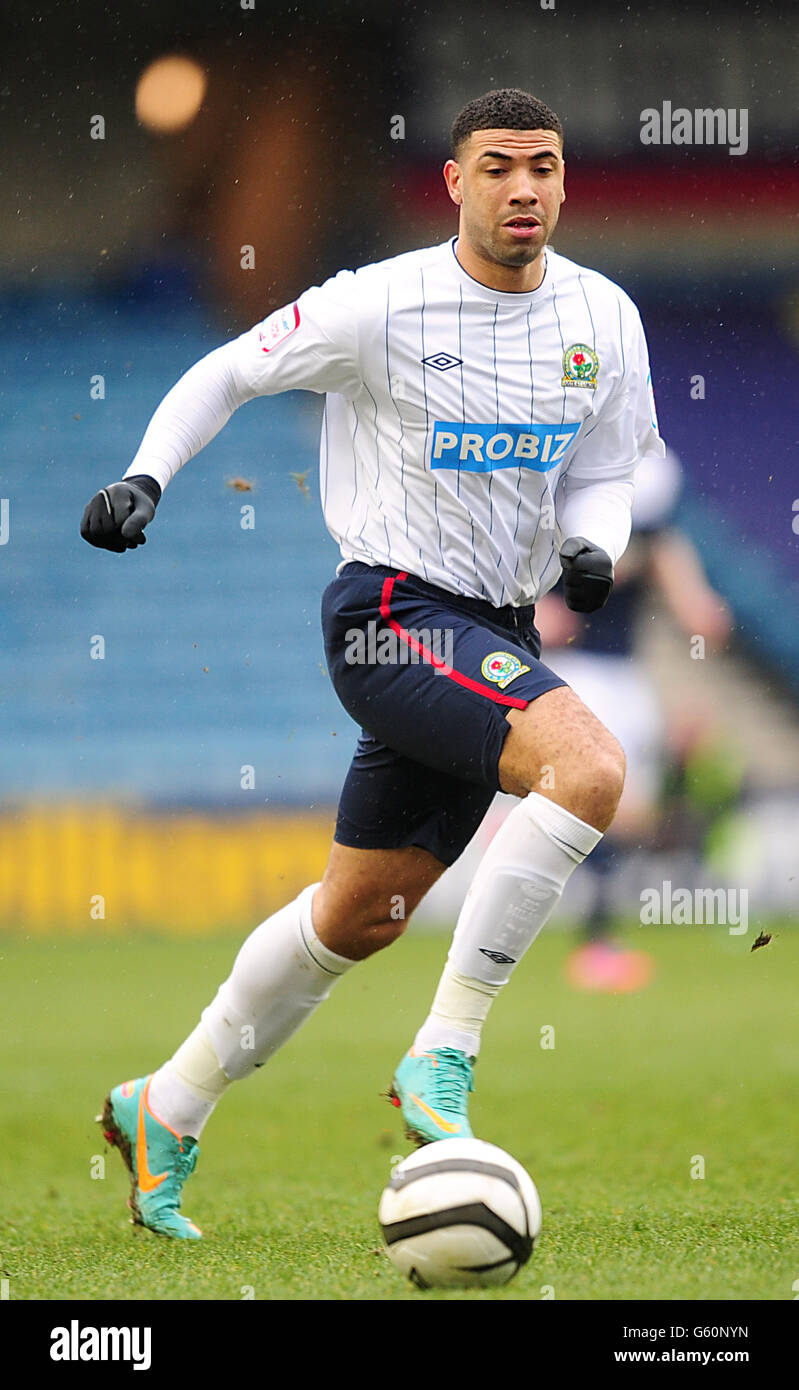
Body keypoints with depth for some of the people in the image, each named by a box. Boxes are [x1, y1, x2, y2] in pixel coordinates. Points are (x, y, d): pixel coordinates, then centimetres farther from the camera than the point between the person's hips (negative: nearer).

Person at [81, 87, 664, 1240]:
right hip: (391, 614, -7)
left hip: (496, 633, 7)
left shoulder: (604, 320, 4)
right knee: (591, 769, -29)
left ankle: (165, 1114, 30)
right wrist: (146, 475, -12)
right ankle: (443, 1056, -22)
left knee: (360, 918, 14)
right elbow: (226, 374, 2)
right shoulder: (380, 305, -10)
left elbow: (602, 477, 15)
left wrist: (592, 551, -7)